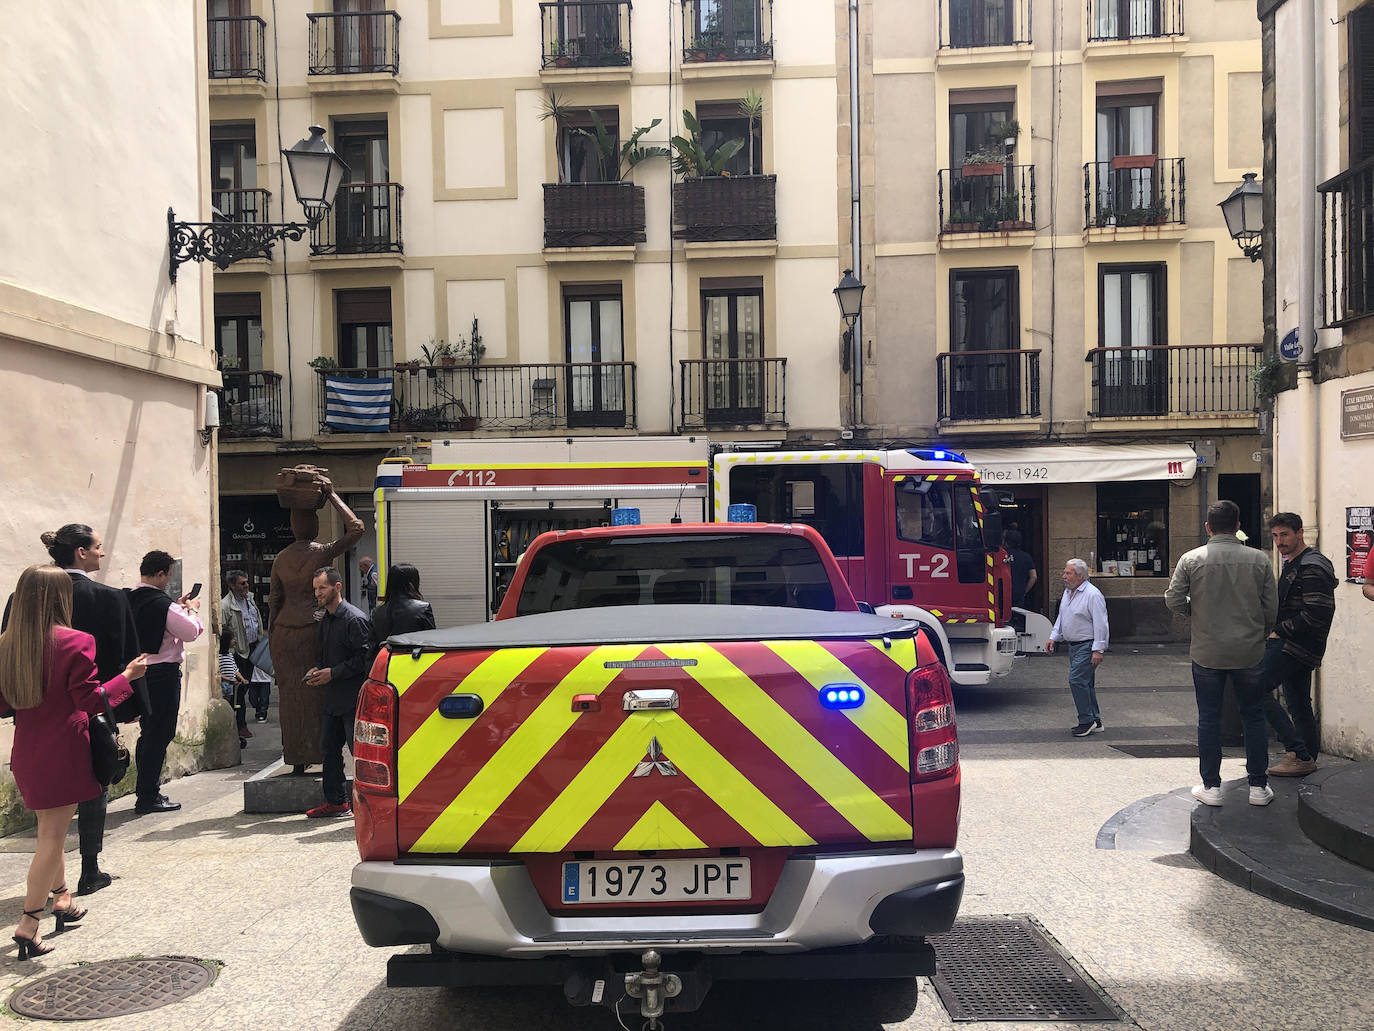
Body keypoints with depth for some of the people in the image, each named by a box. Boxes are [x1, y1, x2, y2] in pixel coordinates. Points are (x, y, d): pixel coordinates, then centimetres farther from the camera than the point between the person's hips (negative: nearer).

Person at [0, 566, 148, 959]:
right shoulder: (75, 642, -17)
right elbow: (92, 700, -15)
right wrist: (127, 676, -3)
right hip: (62, 753, -6)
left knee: (50, 831, 22)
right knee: (52, 837, 2)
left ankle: (62, 899, 35)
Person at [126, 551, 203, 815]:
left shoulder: (129, 600, 5)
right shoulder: (162, 603, -19)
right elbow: (190, 632, -13)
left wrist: (178, 607, 17)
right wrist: (191, 609, 3)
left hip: (140, 671, 9)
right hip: (163, 674, -9)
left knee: (149, 733, 18)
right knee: (159, 735, -2)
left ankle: (146, 792, 26)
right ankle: (148, 797, 2)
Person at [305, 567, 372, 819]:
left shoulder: (354, 619, -13)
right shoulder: (325, 620, 16)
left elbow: (363, 659, -17)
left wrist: (333, 673, -16)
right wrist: (316, 670, 7)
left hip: (353, 698, -9)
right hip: (332, 698, 9)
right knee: (329, 750, 13)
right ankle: (336, 801, 23)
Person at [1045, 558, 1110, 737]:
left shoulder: (1092, 595, -15)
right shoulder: (1067, 592, 13)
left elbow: (1100, 624, -18)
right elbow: (1061, 617, 23)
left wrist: (1098, 650, -22)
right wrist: (1053, 637, 14)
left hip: (1087, 646, -9)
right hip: (1073, 645, 9)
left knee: (1077, 680, -15)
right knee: (1085, 683, 12)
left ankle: (1086, 720, -7)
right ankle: (1095, 721, 19)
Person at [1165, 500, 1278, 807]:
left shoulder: (1191, 560, -7)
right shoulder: (1258, 559, -4)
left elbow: (1173, 600, -7)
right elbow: (1271, 608, 0)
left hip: (1207, 653, -1)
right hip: (1249, 653, 1)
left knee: (1208, 718, 9)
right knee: (1253, 716, 13)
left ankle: (1211, 786, 13)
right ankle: (1258, 786, 18)